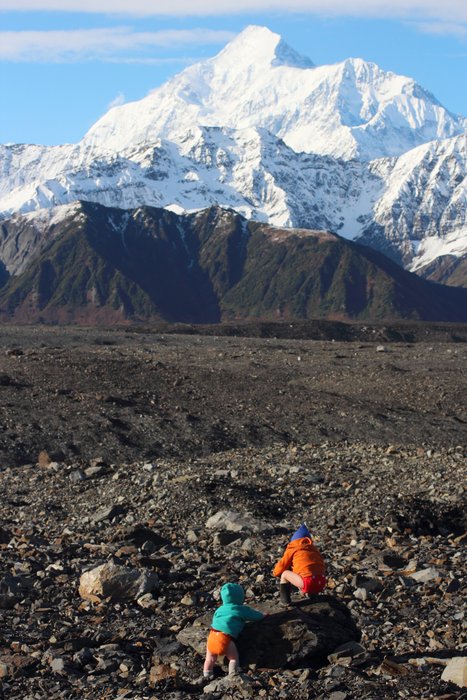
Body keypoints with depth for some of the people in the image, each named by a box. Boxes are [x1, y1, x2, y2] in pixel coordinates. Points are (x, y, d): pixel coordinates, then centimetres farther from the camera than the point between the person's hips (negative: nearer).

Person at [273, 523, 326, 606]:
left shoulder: (292, 550, 11)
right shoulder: (314, 549, 26)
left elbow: (282, 565, 14)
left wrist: (275, 572, 38)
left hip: (309, 583, -6)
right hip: (321, 584, 6)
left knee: (284, 574, 14)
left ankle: (285, 600, 12)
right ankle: (312, 594, 24)